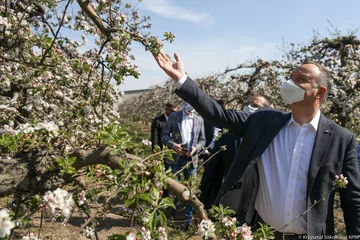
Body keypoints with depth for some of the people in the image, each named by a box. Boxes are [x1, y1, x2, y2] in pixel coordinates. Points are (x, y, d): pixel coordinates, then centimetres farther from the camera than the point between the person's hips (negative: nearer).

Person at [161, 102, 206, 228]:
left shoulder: (199, 120, 7)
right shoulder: (174, 116, 1)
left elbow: (202, 140, 11)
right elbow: (164, 134, 0)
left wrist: (196, 148, -10)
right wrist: (173, 145, -16)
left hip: (191, 158, 2)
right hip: (175, 157, -1)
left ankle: (188, 219, 14)